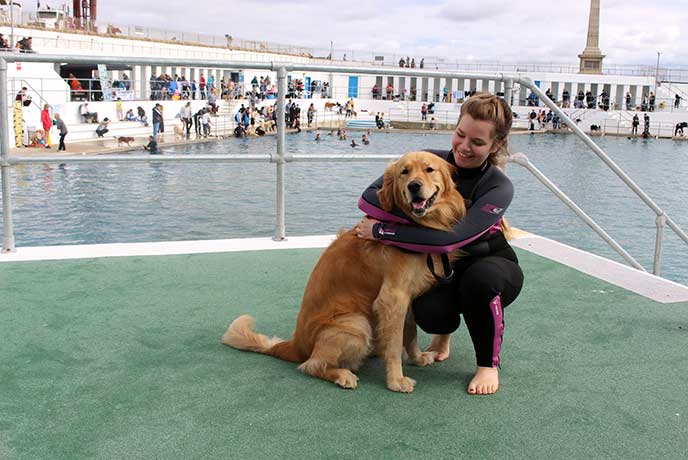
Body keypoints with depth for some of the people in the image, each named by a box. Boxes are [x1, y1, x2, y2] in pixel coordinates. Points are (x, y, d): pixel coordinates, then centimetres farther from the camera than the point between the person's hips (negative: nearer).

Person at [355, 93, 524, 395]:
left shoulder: (499, 188, -23)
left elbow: (451, 239, -37)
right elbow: (369, 198, -25)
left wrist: (380, 231, -35)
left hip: (492, 267, -2)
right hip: (444, 268, 2)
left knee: (480, 275, -38)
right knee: (429, 313, -31)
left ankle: (489, 363, -11)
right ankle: (444, 332, 10)